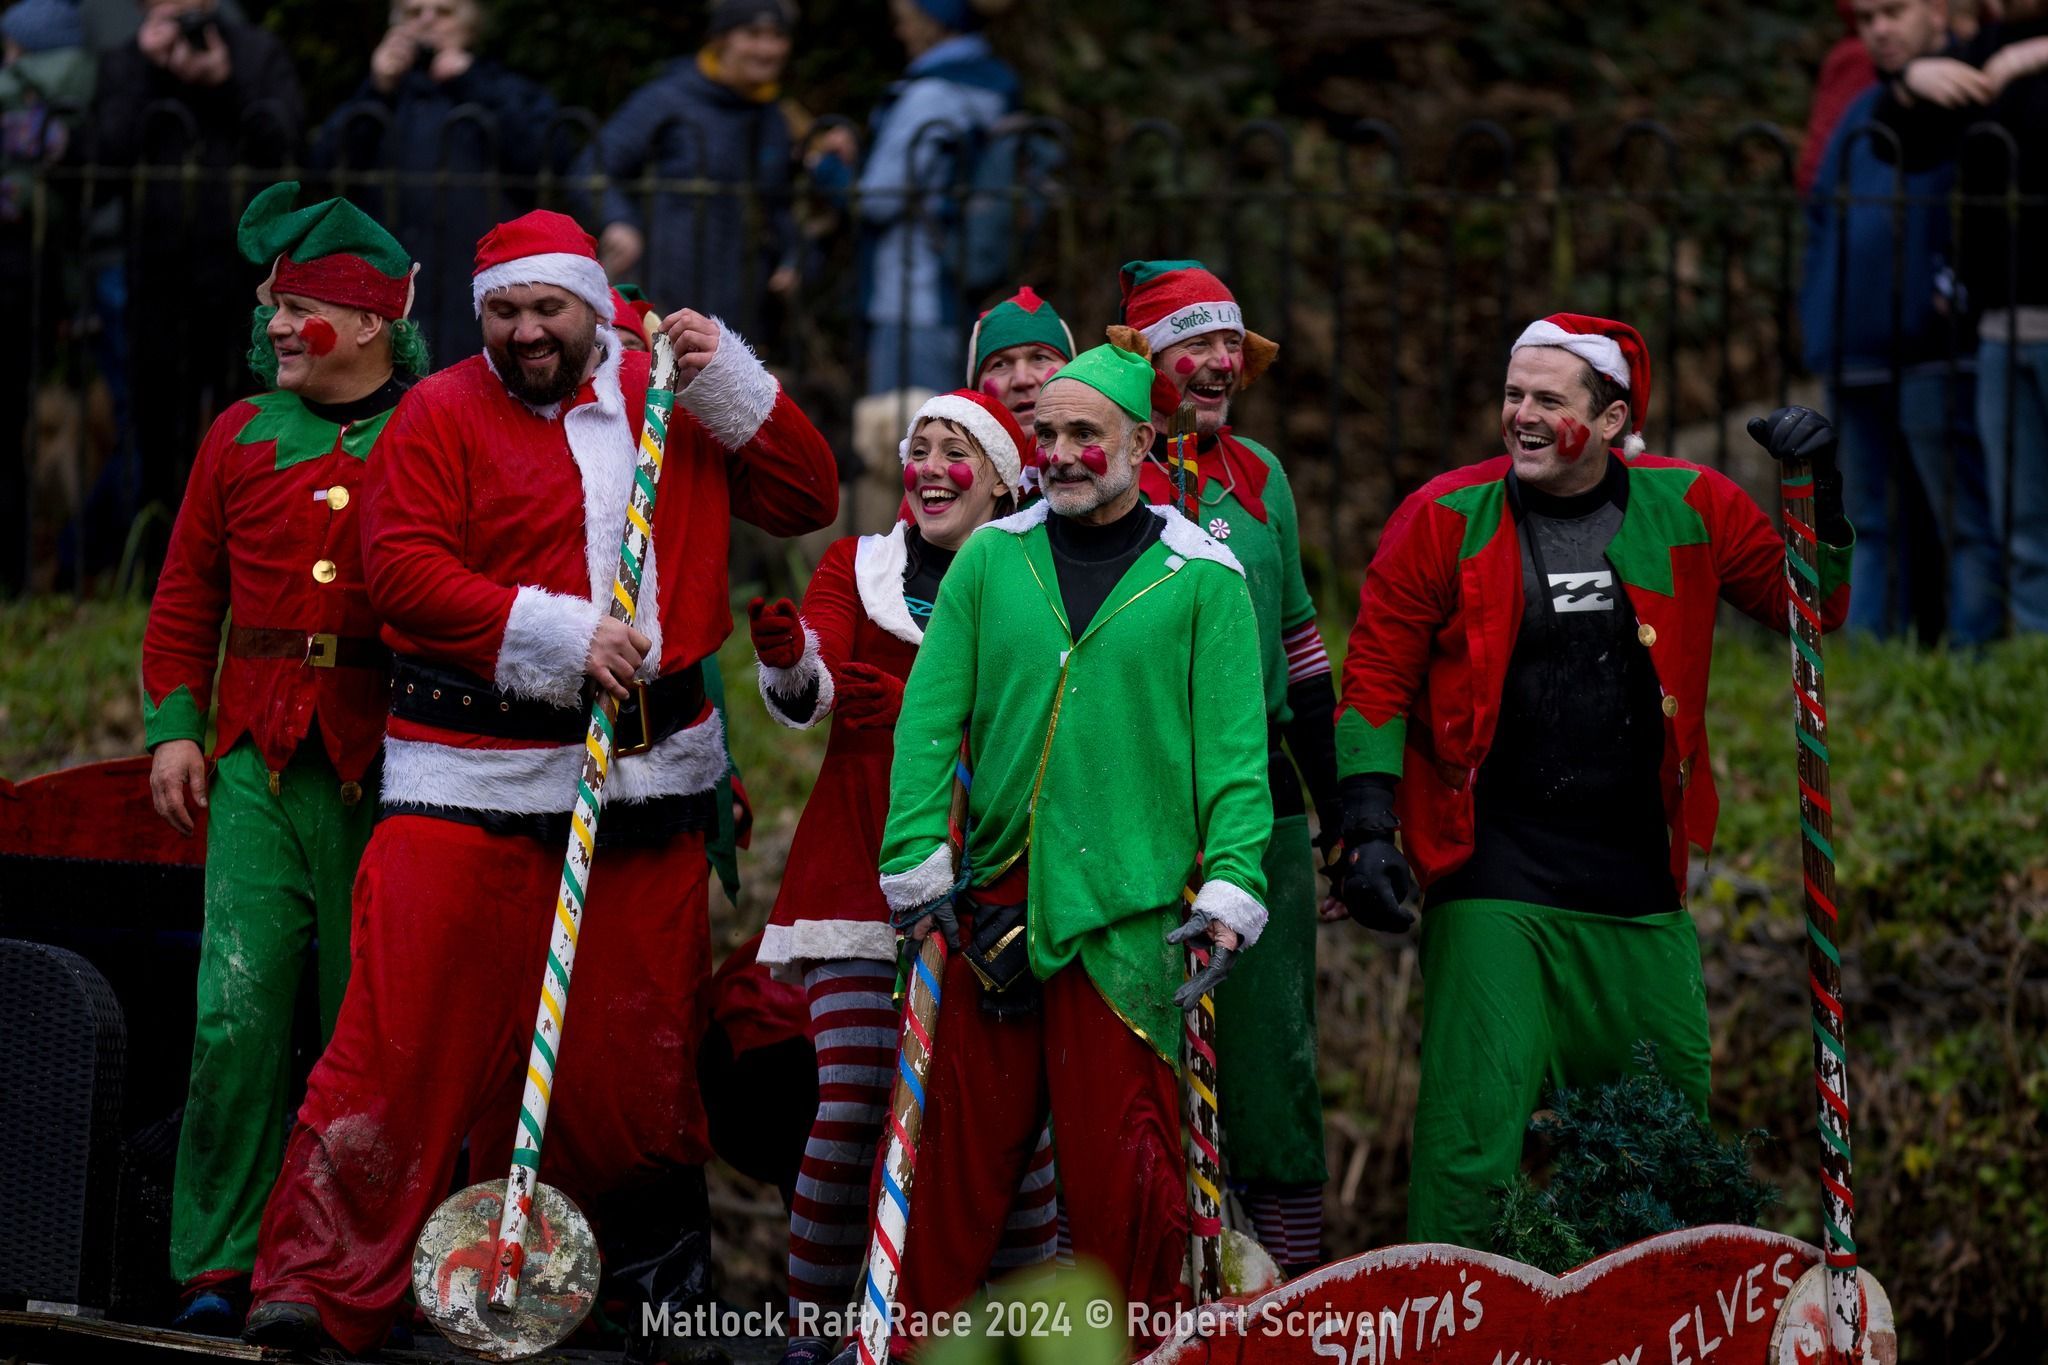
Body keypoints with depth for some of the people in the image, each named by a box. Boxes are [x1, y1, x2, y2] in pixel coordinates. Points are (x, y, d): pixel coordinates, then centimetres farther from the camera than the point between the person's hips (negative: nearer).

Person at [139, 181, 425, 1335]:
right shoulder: (242, 436, 13)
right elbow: (188, 597, 17)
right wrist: (174, 727, 6)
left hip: (389, 765, -2)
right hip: (258, 764, 2)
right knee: (239, 1014, -8)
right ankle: (221, 1268, -4)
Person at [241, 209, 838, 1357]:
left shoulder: (674, 403, 11)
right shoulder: (444, 414, 0)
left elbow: (806, 499, 12)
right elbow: (401, 569, -10)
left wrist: (728, 382, -2)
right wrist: (560, 637, -17)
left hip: (650, 775, 3)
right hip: (478, 777, -3)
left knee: (639, 1037, 9)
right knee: (408, 1027, -10)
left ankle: (666, 1264, 25)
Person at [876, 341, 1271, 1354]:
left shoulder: (1203, 577, 3)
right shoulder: (991, 559, 10)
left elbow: (1234, 747, 0)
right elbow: (929, 718, 8)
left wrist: (1229, 888, -9)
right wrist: (918, 862, 0)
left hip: (1128, 911, -3)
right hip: (995, 893, 3)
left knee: (1118, 1153, -2)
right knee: (965, 1135, 6)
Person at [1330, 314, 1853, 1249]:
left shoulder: (1686, 509, 5)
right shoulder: (1446, 519, -2)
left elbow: (1810, 608, 15)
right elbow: (1376, 681, 1)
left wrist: (1822, 496, -1)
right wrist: (1368, 830, -7)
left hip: (1640, 887, 3)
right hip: (1492, 881, -3)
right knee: (1478, 1112, -11)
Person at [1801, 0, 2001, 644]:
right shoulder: (1862, 110, 21)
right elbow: (1823, 220, 25)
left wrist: (1959, 288, -19)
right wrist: (1818, 316, 13)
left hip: (1934, 355, -8)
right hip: (1858, 359, 8)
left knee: (1966, 524, -6)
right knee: (1872, 525, 11)